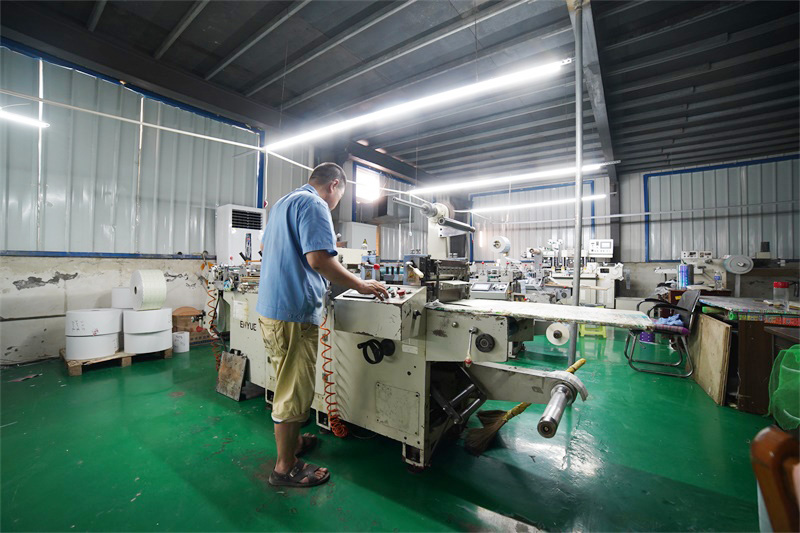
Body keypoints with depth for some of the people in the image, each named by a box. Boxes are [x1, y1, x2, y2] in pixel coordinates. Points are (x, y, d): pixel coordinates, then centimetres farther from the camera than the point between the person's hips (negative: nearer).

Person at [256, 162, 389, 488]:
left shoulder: (283, 203, 20)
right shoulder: (314, 205, -12)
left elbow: (264, 247, 31)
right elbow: (318, 259, -24)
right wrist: (361, 286, -16)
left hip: (270, 307, 11)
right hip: (294, 311, -11)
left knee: (288, 383, 23)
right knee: (295, 390, 3)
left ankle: (291, 440, 41)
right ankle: (285, 467, 20)